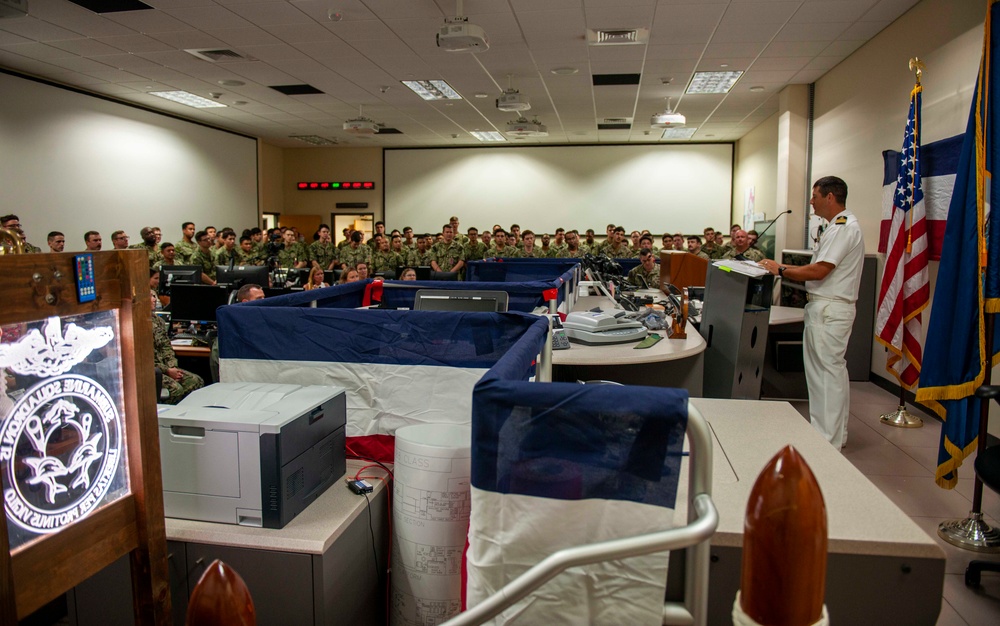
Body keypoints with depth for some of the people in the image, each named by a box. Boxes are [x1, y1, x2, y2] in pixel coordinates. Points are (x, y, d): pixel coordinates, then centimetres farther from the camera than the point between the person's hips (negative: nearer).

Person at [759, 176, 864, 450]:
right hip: (831, 307, 11)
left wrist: (781, 270, -12)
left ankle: (827, 441, 1)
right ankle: (836, 434, 26)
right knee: (834, 371, 16)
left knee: (826, 372, -6)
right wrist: (786, 269, 9)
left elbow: (819, 271, -21)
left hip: (828, 310, -11)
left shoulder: (843, 227, -16)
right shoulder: (843, 225, 17)